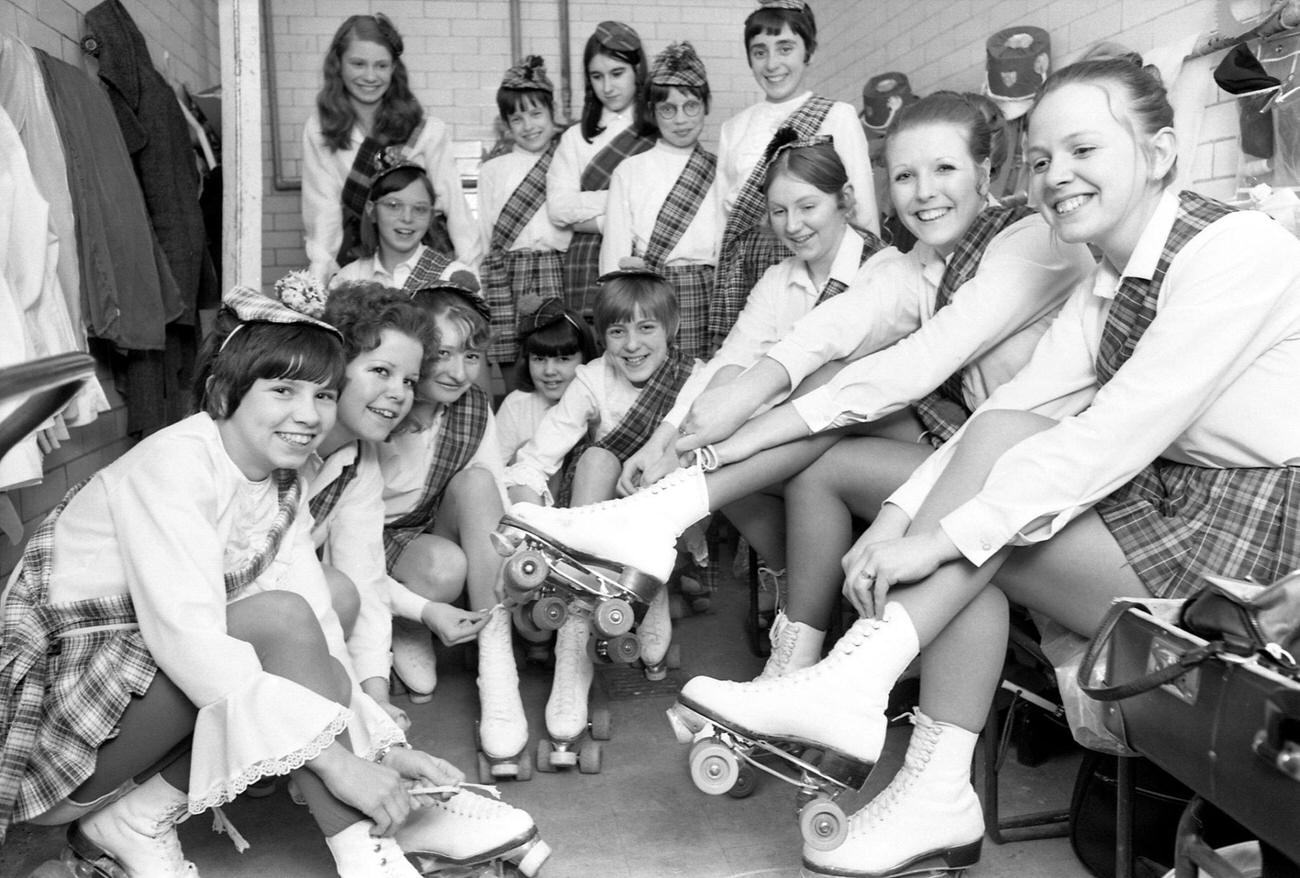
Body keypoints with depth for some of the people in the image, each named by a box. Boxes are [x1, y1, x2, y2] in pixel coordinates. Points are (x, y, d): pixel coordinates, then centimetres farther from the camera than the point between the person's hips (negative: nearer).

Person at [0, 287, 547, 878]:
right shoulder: (174, 464, -21)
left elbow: (317, 631, -4)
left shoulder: (284, 486, 2)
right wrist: (334, 758, -35)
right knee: (278, 618, -25)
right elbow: (187, 639, -32)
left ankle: (137, 818, -5)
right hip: (50, 699, -8)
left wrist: (382, 746, -16)